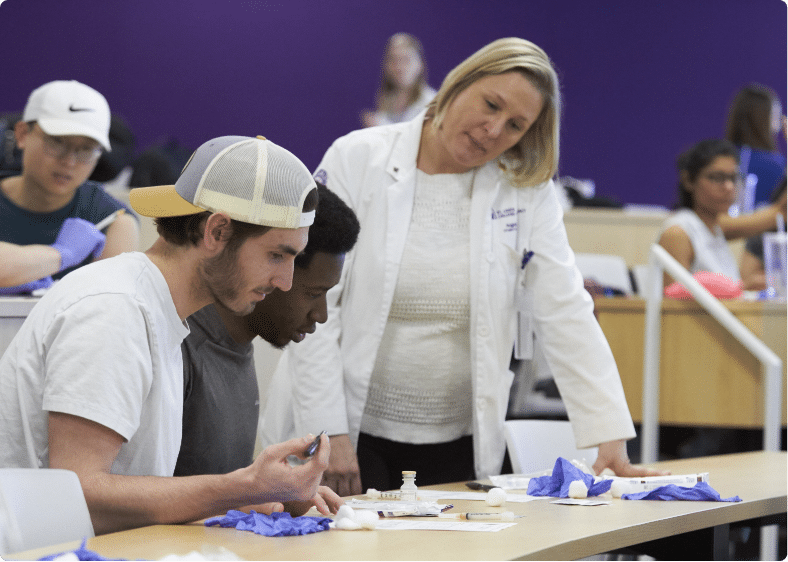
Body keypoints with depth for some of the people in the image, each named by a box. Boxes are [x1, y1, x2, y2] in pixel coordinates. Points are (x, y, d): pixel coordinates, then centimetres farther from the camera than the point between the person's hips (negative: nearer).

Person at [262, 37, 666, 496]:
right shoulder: (358, 160, -6)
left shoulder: (526, 191, 0)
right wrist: (329, 433, -14)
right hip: (353, 433, -2)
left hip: (458, 445, 2)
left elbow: (566, 313, -3)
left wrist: (611, 438, -11)